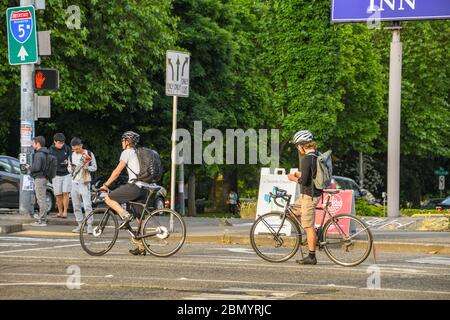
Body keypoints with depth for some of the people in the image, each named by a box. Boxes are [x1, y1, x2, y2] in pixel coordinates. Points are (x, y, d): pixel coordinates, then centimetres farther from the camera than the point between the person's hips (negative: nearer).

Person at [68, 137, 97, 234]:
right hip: (74, 182, 5)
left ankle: (90, 226, -11)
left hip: (84, 183, -5)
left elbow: (94, 167, 1)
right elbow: (69, 167, 19)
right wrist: (71, 169, -5)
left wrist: (87, 168, -18)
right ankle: (80, 225, 14)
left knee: (87, 206, -12)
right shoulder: (72, 156, 10)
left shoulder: (89, 154, -2)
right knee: (76, 206, 6)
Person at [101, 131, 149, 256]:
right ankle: (141, 247, 13)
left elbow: (117, 171, -6)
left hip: (135, 185, -9)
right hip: (144, 188, 9)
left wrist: (106, 185, -1)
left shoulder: (127, 152, -1)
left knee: (109, 198, -1)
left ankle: (125, 215, -18)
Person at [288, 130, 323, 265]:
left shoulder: (307, 159, -20)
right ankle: (315, 235, 20)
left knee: (309, 227, -4)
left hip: (309, 195, -10)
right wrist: (301, 174, 14)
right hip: (316, 192, 10)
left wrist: (294, 178, -4)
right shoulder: (318, 156, 9)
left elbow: (304, 180, -23)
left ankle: (311, 257, 0)